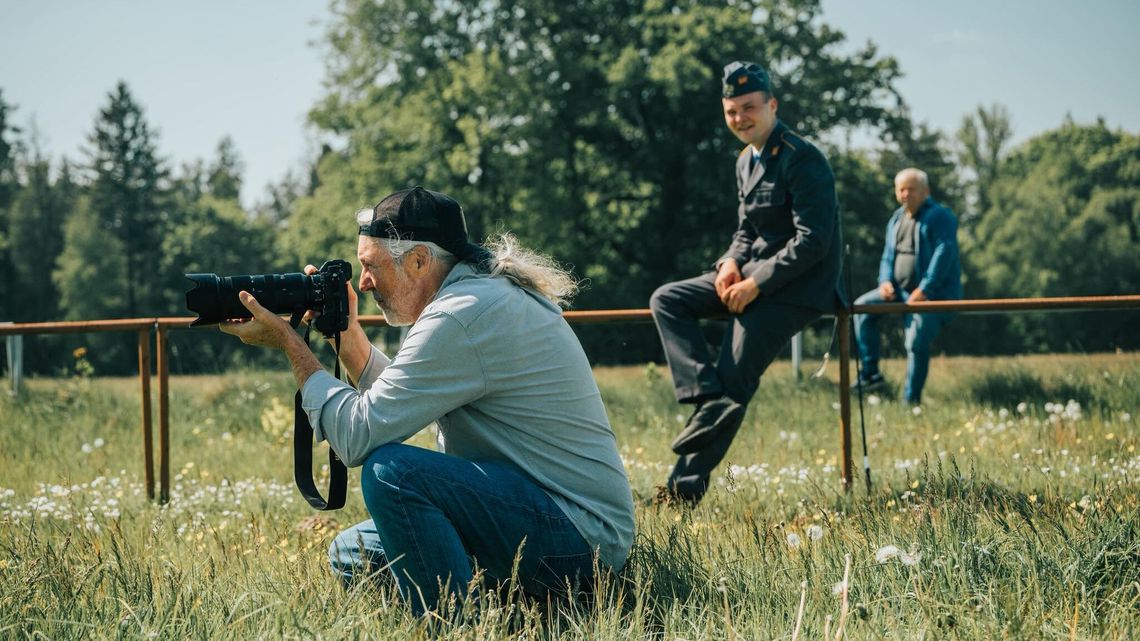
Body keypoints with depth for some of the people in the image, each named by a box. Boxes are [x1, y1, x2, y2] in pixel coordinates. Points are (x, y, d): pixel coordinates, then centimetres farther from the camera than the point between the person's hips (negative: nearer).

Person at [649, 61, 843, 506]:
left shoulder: (802, 160, -15)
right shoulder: (747, 161, 12)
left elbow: (813, 241, -21)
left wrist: (757, 284, -21)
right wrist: (731, 263, -3)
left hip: (795, 287, -9)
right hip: (755, 274, 9)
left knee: (733, 384, -13)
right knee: (666, 300, -1)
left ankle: (685, 486, -10)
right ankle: (708, 398, -15)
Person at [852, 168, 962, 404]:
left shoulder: (940, 216, -10)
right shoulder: (896, 219, 13)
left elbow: (943, 253, -19)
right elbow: (888, 255, 18)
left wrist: (924, 290, -25)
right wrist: (885, 281, -4)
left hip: (934, 293, -7)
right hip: (901, 289, 7)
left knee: (917, 343, -19)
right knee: (862, 306, -7)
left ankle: (911, 400, -11)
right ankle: (870, 374, -5)